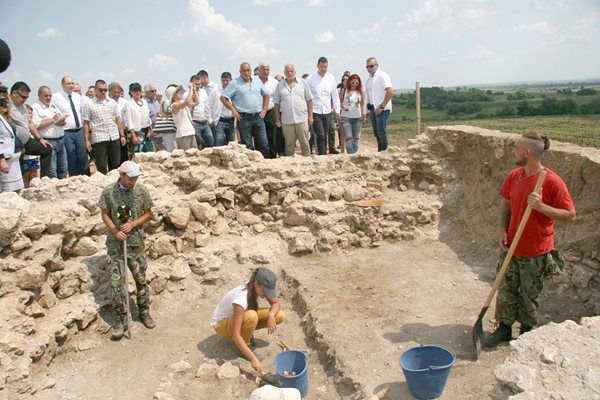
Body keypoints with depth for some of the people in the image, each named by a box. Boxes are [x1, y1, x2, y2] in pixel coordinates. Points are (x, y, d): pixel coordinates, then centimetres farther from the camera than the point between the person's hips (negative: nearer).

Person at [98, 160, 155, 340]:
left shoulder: (142, 191, -5)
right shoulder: (109, 192, -6)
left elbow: (148, 213, 3)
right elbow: (105, 214, 2)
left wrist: (133, 224, -13)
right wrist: (115, 230, -14)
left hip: (136, 242, 1)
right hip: (115, 243, -1)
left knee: (141, 279, 11)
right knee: (116, 281, -2)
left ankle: (144, 312, 29)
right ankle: (121, 319, 11)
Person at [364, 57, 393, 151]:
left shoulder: (382, 76, -7)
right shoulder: (369, 79, 17)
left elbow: (390, 92, -16)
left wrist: (381, 106, -17)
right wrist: (369, 109, 13)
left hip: (382, 109, -8)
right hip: (373, 110, 8)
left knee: (381, 132, -11)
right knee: (376, 133, 9)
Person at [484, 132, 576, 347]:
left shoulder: (552, 181, -19)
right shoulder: (513, 176, -2)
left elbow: (570, 215, -16)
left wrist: (540, 206, -28)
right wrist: (503, 230, -4)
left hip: (536, 252, -4)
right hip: (511, 247, 5)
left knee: (529, 296, 12)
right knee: (506, 290, 14)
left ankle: (528, 333, 34)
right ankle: (504, 329, 32)